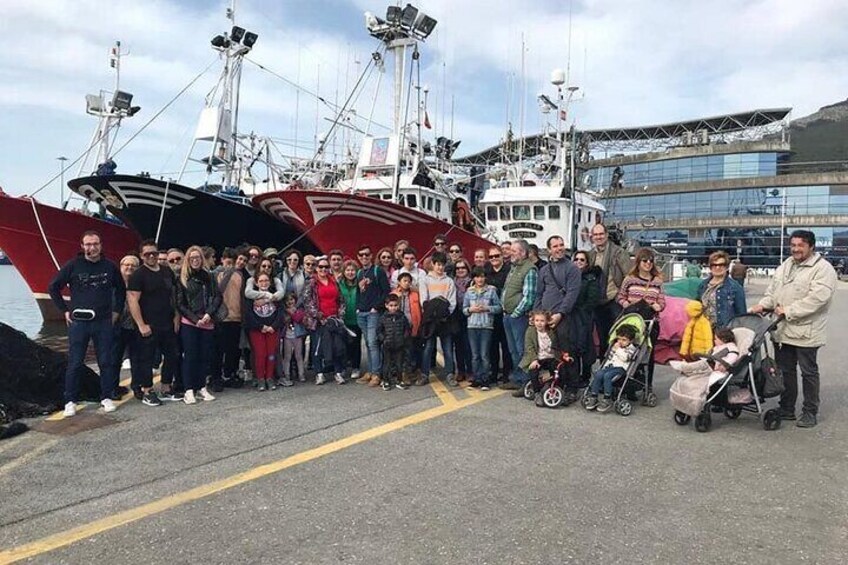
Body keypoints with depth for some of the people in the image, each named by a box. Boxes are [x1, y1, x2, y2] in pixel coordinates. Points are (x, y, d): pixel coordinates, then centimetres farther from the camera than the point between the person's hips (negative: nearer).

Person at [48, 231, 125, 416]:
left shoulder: (110, 267, 3)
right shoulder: (73, 265, -2)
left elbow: (120, 289, 17)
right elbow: (54, 287, 7)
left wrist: (117, 310, 11)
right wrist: (65, 310, 3)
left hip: (103, 322, 1)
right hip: (78, 322, -1)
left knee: (106, 362, 6)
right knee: (75, 364, 3)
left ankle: (107, 397, 16)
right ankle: (70, 401, 13)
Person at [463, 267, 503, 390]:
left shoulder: (491, 290, 3)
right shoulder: (469, 291, 9)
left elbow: (499, 307, 2)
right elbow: (464, 309, 11)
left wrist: (486, 308, -12)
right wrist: (471, 309, -9)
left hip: (487, 326, -2)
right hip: (472, 326, 3)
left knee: (484, 355, -3)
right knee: (475, 355, 7)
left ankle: (485, 381, 5)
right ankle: (476, 379, 15)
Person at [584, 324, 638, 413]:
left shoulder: (631, 348, 4)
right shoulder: (615, 346, 27)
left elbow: (625, 357, -15)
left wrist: (618, 349, -8)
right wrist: (605, 366, 20)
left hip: (621, 368, -7)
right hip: (610, 366, 7)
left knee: (607, 376, -32)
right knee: (598, 374, -21)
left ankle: (607, 399, -27)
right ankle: (593, 397, -19)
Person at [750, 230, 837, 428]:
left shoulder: (823, 269, -11)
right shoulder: (786, 266, 14)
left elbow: (817, 298, -22)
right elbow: (772, 290, 18)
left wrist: (788, 311, -22)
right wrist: (763, 305, 0)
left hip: (806, 332, -7)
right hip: (783, 330, 7)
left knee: (808, 372, 5)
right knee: (785, 370, 14)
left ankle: (810, 413, 18)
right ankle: (787, 409, 27)